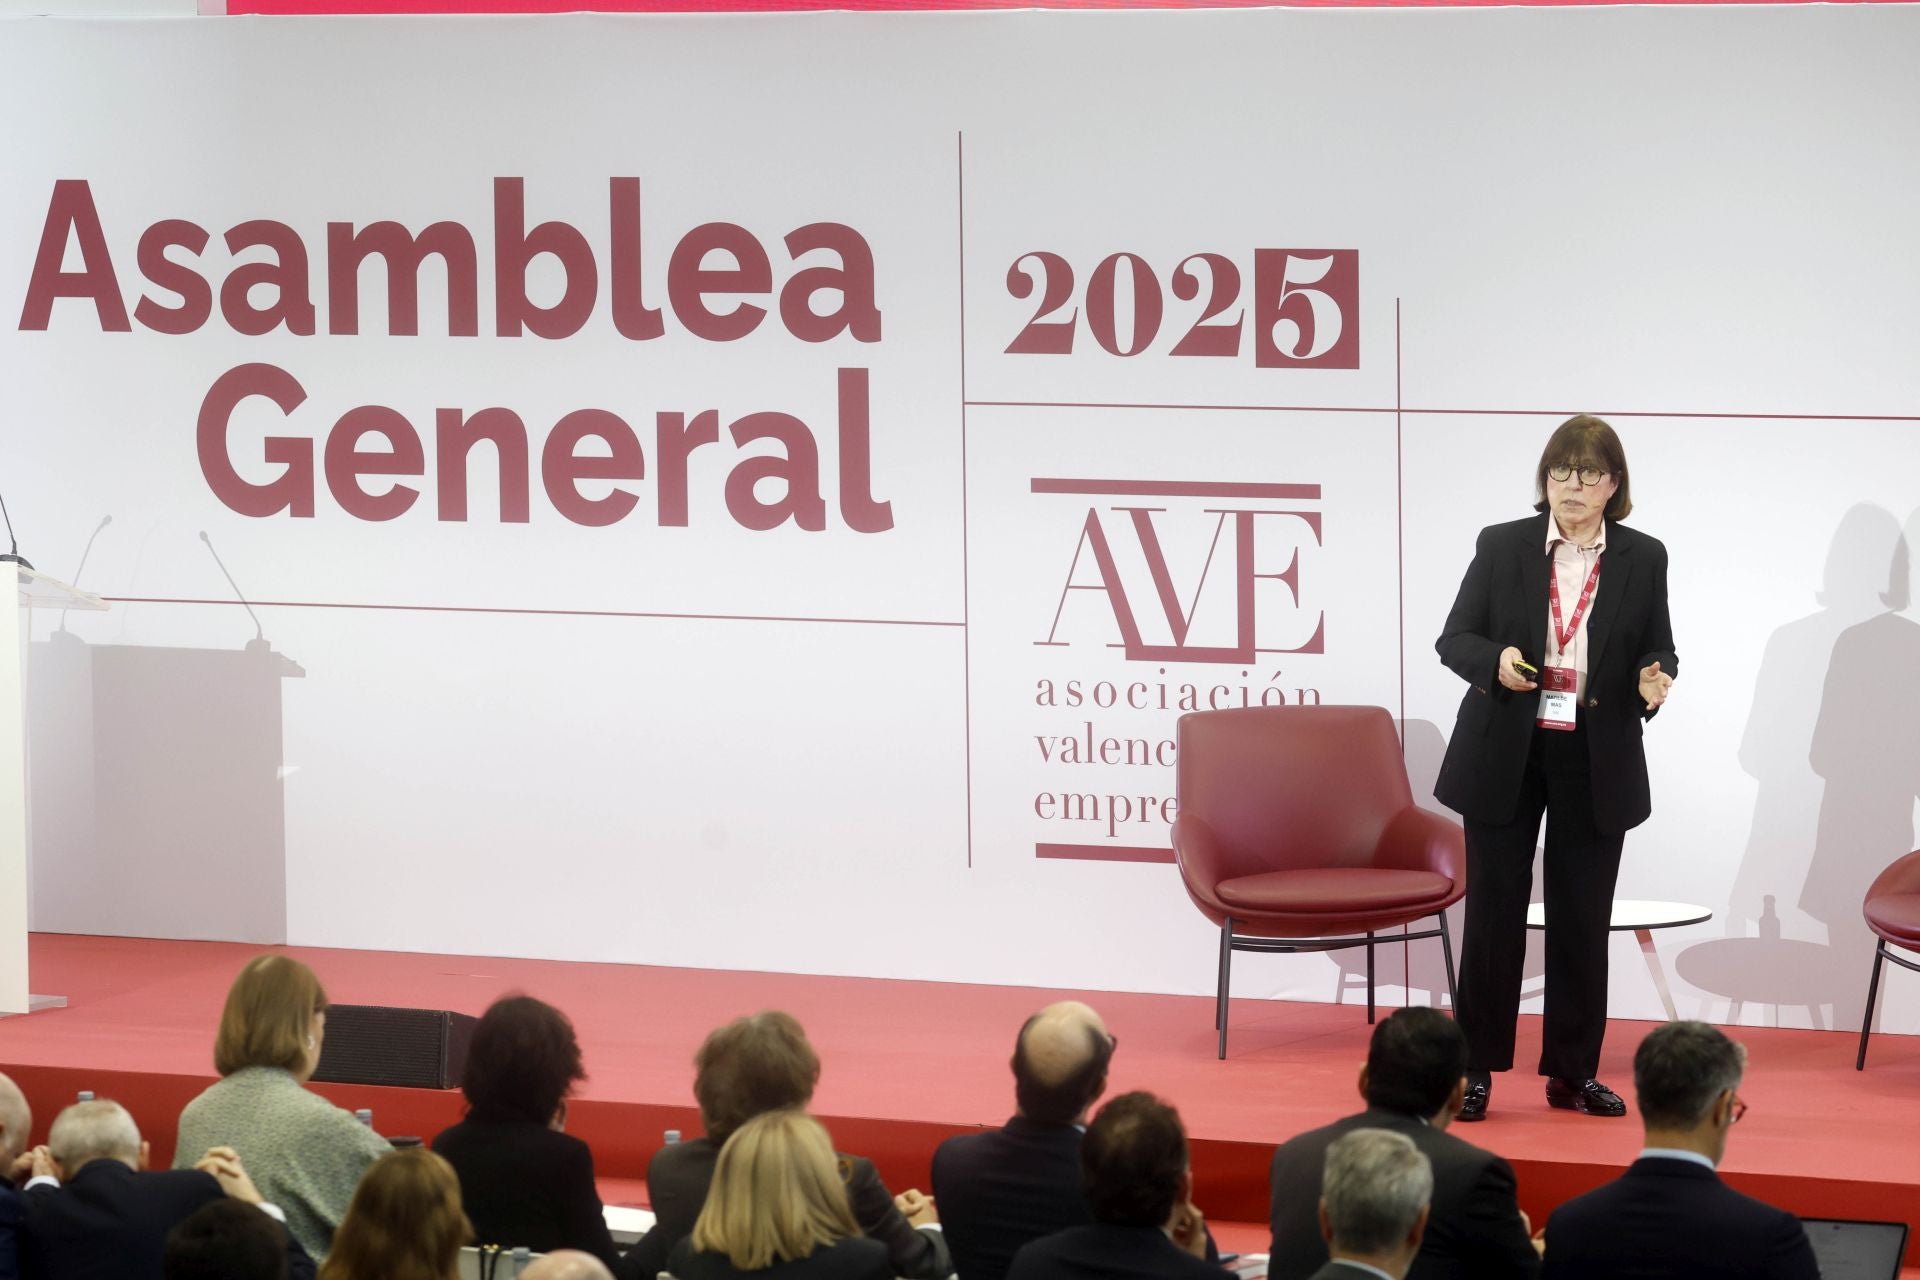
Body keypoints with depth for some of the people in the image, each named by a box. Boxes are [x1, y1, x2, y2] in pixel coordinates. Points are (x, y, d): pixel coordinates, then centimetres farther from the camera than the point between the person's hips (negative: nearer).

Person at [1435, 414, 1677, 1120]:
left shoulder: (1642, 558, 3)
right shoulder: (1501, 546, 1)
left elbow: (1658, 648, 11)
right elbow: (1455, 638, 2)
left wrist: (1654, 674, -13)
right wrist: (1495, 660, -19)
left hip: (1596, 763, 1)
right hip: (1505, 755, -1)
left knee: (1582, 918, 6)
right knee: (1494, 912, 2)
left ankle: (1573, 1071, 17)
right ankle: (1477, 1069, 9)